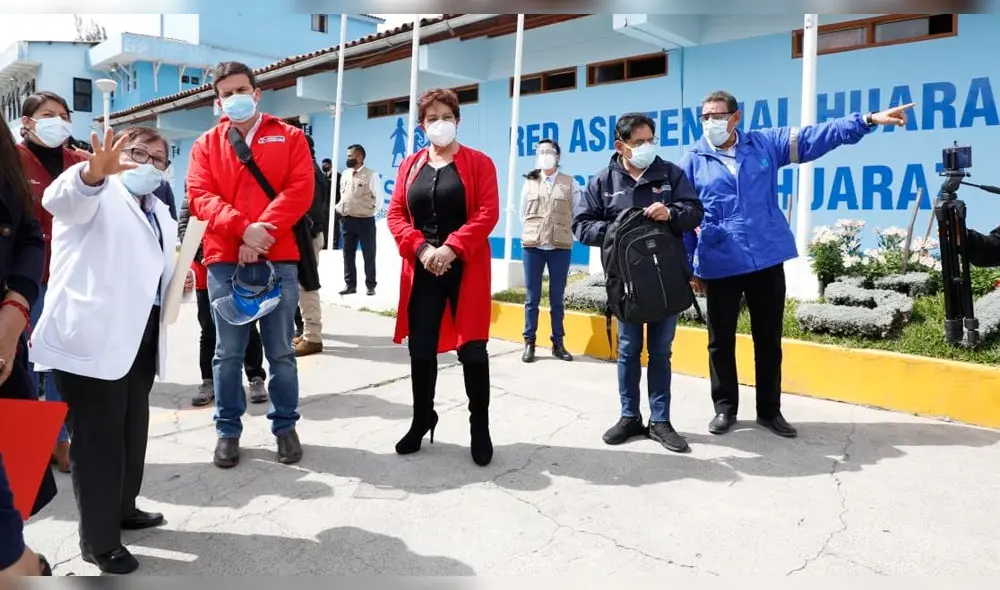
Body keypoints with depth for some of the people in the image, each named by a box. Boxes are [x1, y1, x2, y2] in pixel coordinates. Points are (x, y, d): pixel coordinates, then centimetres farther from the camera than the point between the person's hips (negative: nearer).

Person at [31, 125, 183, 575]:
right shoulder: (99, 194, -2)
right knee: (98, 439, -2)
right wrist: (93, 172, -48)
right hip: (91, 337, -8)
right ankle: (99, 541, 10)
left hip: (140, 337, 8)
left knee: (133, 431, 18)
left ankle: (124, 509, 37)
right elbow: (62, 198, -26)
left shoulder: (160, 214, 22)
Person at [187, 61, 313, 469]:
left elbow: (300, 190, -4)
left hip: (278, 260, -1)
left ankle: (285, 427, 21)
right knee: (228, 353, 7)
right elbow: (200, 196, -1)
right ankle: (228, 430, 20)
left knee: (281, 352, 7)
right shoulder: (206, 144, 12)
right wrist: (242, 228, -17)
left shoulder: (289, 137, 8)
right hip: (224, 262, 1)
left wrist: (264, 229, -15)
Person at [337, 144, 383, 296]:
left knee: (368, 255, 3)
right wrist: (341, 208, 11)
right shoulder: (345, 174, 10)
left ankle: (371, 286, 10)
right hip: (346, 220, 6)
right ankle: (350, 284, 17)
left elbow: (379, 197, -6)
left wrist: (370, 212, -2)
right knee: (348, 254, 9)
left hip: (365, 221, -6)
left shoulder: (372, 175, -8)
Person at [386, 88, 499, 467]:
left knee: (472, 348, 0)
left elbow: (487, 213, -7)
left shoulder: (479, 162, 2)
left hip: (466, 268, -3)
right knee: (420, 348, 6)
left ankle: (480, 426, 15)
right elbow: (396, 214, 6)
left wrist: (452, 248, -18)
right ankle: (422, 420, 24)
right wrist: (422, 249, -11)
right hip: (421, 269, 3)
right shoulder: (410, 165, 12)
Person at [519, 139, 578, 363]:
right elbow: (523, 213, 14)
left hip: (560, 247, -1)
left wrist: (563, 233, 4)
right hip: (532, 246, 1)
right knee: (532, 297, 3)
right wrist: (533, 232, 9)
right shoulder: (529, 182, 9)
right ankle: (529, 343, 9)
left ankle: (558, 343, 14)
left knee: (557, 297, 6)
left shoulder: (570, 183, 5)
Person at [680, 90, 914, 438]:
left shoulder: (765, 144, 7)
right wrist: (688, 267, 2)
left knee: (769, 340, 11)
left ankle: (769, 410, 26)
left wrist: (868, 120, -6)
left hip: (768, 260, 2)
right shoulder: (693, 161, 2)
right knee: (721, 341, 8)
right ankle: (725, 408, 25)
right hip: (719, 266, -1)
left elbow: (815, 137, 4)